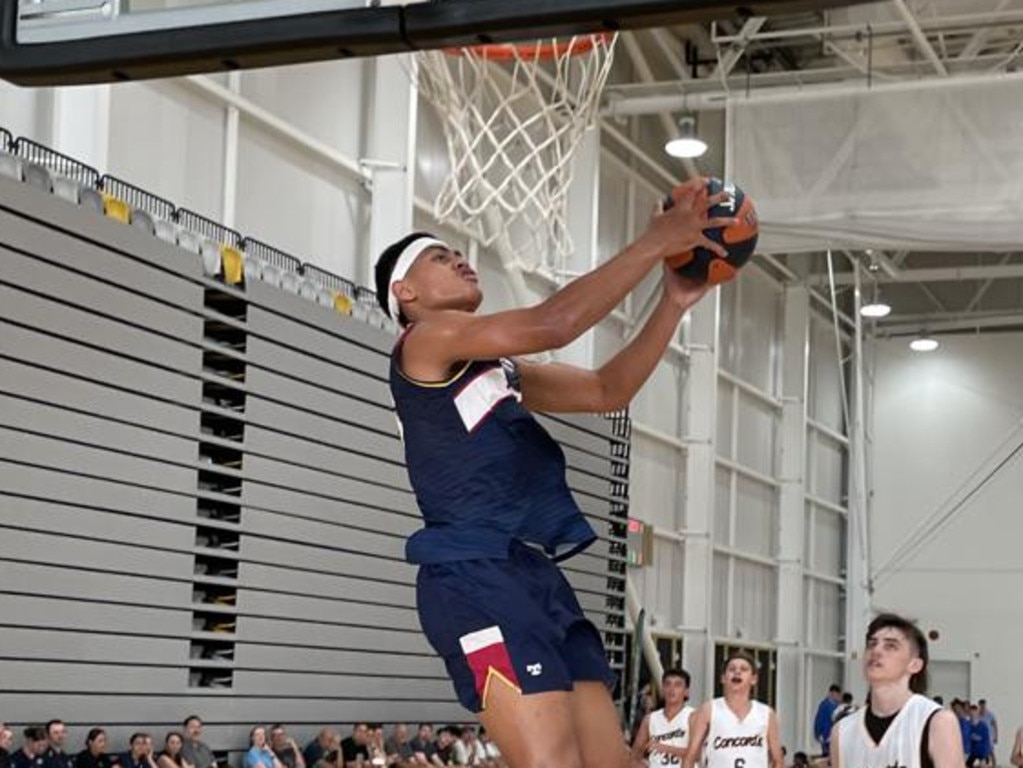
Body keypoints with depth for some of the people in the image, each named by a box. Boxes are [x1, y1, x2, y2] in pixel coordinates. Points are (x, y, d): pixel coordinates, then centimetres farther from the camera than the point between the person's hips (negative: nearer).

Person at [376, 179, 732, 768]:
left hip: (537, 576, 10)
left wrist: (675, 303, 14)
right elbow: (552, 324, -14)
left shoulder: (500, 368, 26)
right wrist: (655, 243, -9)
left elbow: (607, 391, 25)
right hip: (476, 576, -10)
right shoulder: (426, 340, -1)